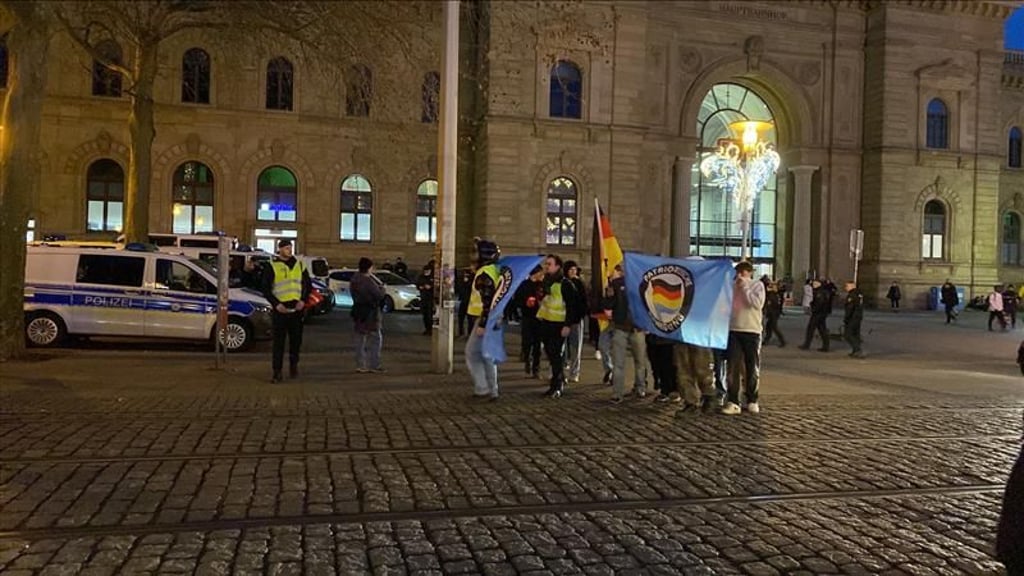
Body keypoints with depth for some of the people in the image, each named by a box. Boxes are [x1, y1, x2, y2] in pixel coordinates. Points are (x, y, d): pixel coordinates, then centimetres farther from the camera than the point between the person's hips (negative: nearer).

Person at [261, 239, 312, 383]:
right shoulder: (272, 267, 0)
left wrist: (303, 300, -2)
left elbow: (308, 285, 14)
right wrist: (276, 304, -11)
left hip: (297, 308, 3)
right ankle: (277, 371, -1)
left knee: (296, 339, 9)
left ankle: (293, 365, 26)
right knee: (278, 341, -4)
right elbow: (266, 289, 0)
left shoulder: (299, 265, 10)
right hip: (280, 309, -3)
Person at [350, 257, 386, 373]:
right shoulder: (368, 281, -20)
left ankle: (360, 365, 13)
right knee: (376, 338, 1)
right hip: (370, 313, -8)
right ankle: (374, 365, 1)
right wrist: (381, 285, 1)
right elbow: (380, 295, -19)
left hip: (359, 312, 8)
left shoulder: (354, 280, 6)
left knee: (360, 338, 11)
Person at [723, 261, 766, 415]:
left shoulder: (757, 285, 4)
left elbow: (757, 304, -12)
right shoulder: (732, 286, 9)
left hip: (752, 331, -1)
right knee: (733, 367, -5)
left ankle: (752, 401, 20)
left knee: (752, 368, 7)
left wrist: (744, 287, -10)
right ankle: (733, 402, -5)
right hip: (733, 330, 1)